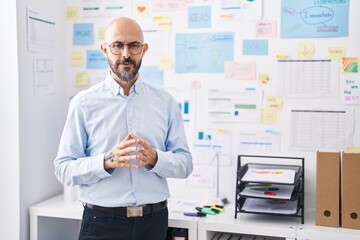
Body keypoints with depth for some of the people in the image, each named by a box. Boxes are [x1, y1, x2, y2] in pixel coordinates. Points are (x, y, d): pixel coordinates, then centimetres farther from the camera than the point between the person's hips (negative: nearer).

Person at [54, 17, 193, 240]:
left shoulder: (166, 102, 2)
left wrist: (155, 158, -17)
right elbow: (64, 168, -5)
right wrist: (107, 161, -21)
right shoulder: (84, 103, -4)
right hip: (102, 221, -2)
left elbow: (185, 163, 2)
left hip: (154, 221, 2)